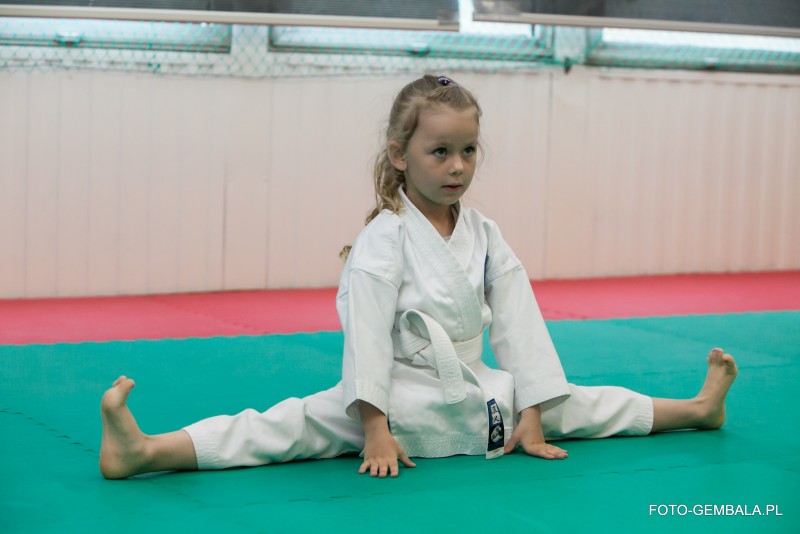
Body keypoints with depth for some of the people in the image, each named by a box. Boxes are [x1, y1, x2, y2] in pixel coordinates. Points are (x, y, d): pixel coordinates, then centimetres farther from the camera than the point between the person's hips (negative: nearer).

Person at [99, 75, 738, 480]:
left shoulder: (485, 235, 5)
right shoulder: (384, 238, -12)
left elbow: (519, 323, 6)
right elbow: (367, 335, -18)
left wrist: (530, 415, 3)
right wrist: (375, 429, -23)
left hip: (476, 394, 6)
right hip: (401, 397, -6)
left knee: (572, 402, 13)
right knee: (299, 423, -27)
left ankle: (699, 408, 35)